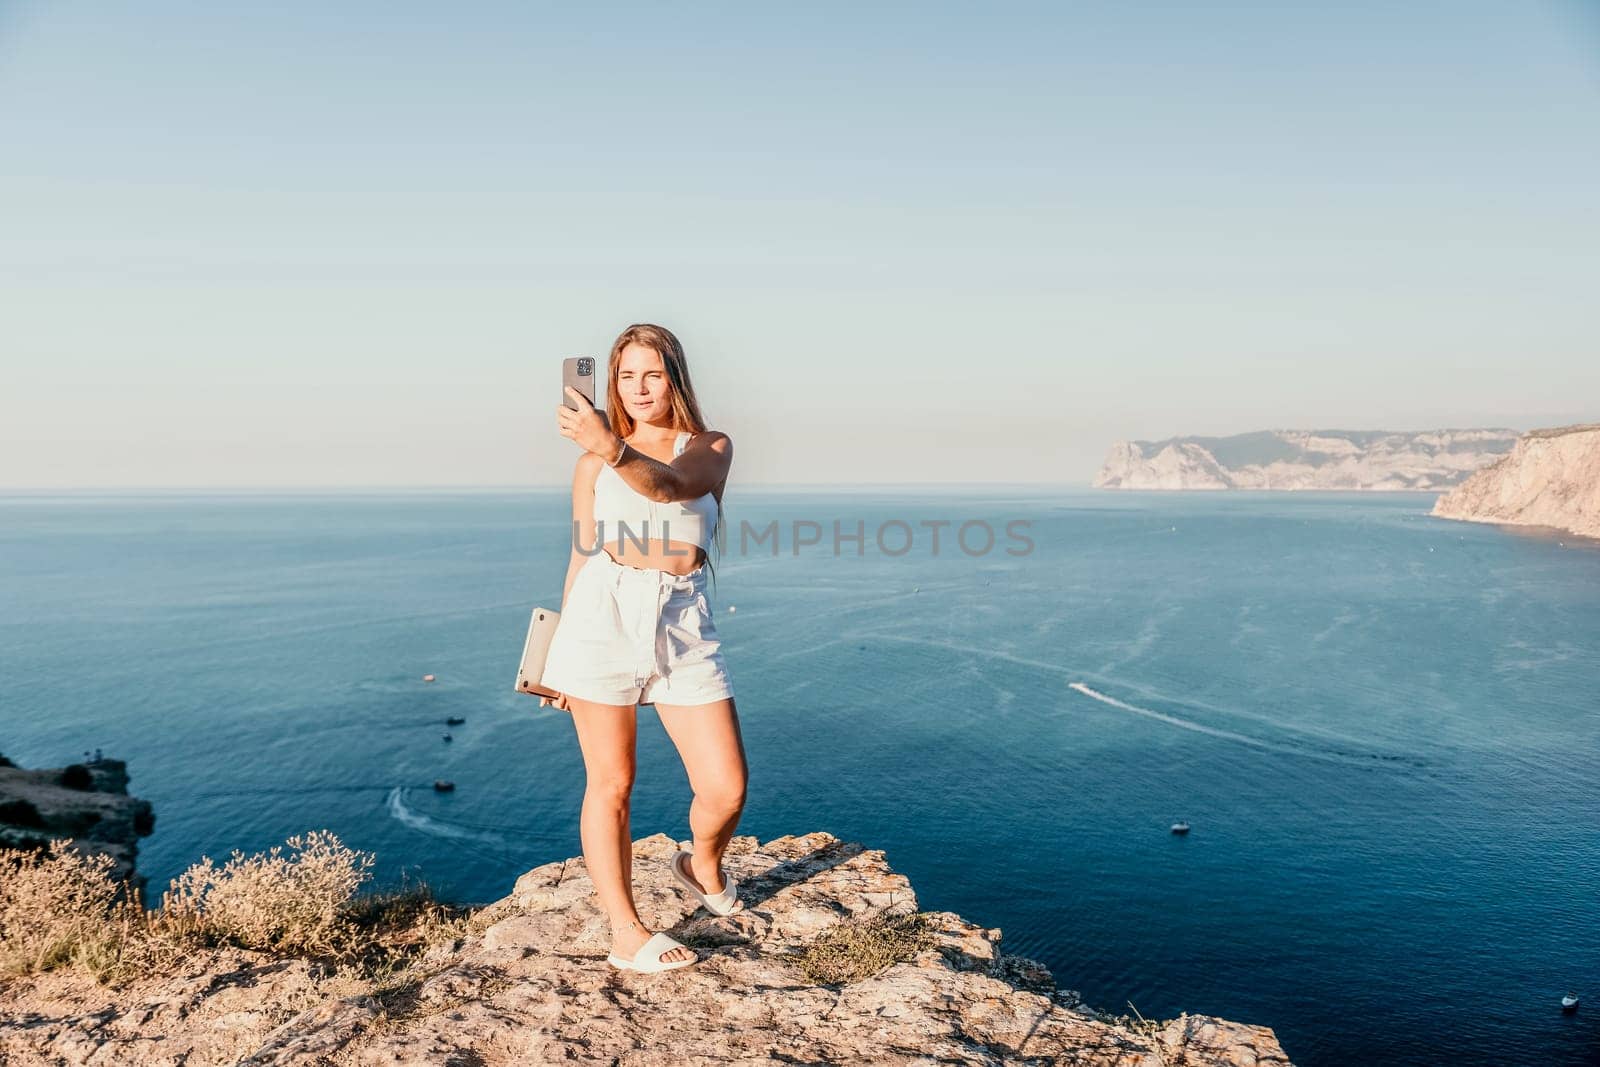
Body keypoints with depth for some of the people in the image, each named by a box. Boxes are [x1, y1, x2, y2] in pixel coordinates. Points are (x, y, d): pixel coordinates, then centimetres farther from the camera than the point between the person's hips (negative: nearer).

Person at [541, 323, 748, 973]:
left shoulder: (711, 448, 6)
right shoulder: (592, 463, 11)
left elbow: (670, 486, -18)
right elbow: (581, 558, 15)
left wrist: (613, 449, -38)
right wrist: (558, 653, 16)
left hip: (683, 628, 0)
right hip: (602, 619, 0)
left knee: (726, 788, -3)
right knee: (610, 785, 3)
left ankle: (701, 867, 30)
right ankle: (625, 934, 14)